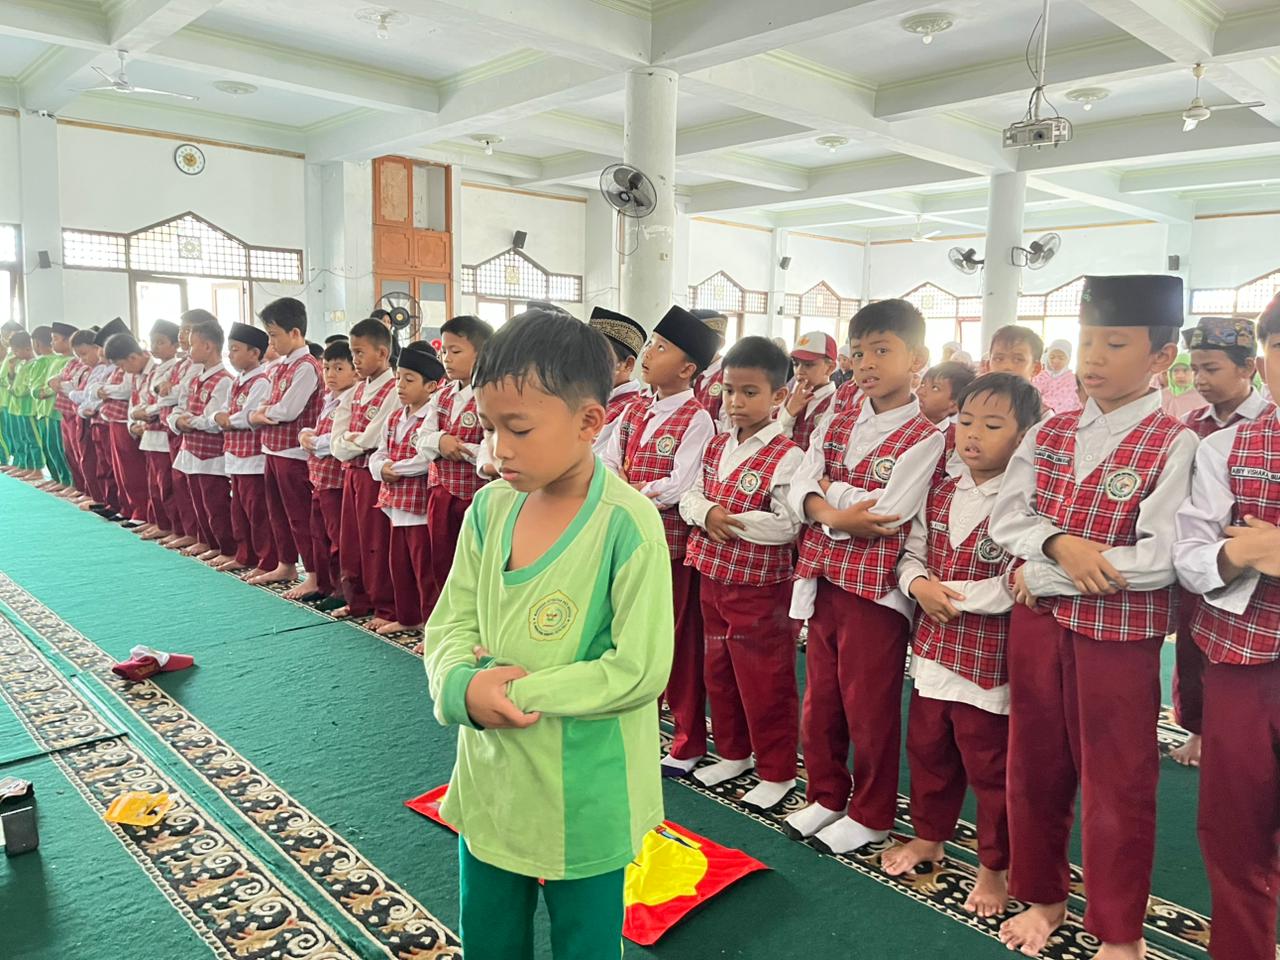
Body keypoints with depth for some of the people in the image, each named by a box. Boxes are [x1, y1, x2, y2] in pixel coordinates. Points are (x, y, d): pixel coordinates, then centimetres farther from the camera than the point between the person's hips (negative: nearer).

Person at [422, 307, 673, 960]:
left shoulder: (627, 526, -22)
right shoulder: (489, 508, -4)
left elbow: (640, 671, -23)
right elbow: (449, 624, 0)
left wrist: (515, 690, -22)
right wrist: (466, 686, -21)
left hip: (584, 800, -5)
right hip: (489, 781, 6)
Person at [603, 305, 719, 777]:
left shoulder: (697, 419, -12)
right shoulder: (635, 412, 9)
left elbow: (680, 489, -19)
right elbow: (607, 464, 4)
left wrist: (630, 489, -10)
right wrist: (625, 486, -14)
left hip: (673, 542, -6)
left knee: (679, 643, 5)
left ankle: (688, 742, 22)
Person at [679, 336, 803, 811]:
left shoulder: (787, 456, -16)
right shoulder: (716, 446, 7)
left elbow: (787, 524, -23)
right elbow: (689, 495, 7)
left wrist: (731, 520, -20)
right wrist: (706, 513, -14)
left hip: (760, 588, -7)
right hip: (713, 576, 8)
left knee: (764, 681, 5)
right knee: (719, 670, 19)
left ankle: (776, 772, 22)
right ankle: (734, 754, 38)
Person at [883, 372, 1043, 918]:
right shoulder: (940, 495, 6)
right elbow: (911, 554, 11)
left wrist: (957, 595, -19)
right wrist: (919, 584, -10)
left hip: (990, 661, -6)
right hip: (933, 649, 6)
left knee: (990, 767, 10)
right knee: (927, 750, 21)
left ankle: (993, 867, 31)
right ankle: (928, 837, 43)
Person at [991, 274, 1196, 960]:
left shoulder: (1175, 445, -10)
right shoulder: (1049, 433, 7)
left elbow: (1160, 558, -19)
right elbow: (1006, 518, 2)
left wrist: (1042, 573, -15)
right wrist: (1061, 545, -18)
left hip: (1120, 634, -5)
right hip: (1036, 622, 5)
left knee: (1116, 784, 9)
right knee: (1034, 767, 16)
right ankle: (1042, 896, 38)